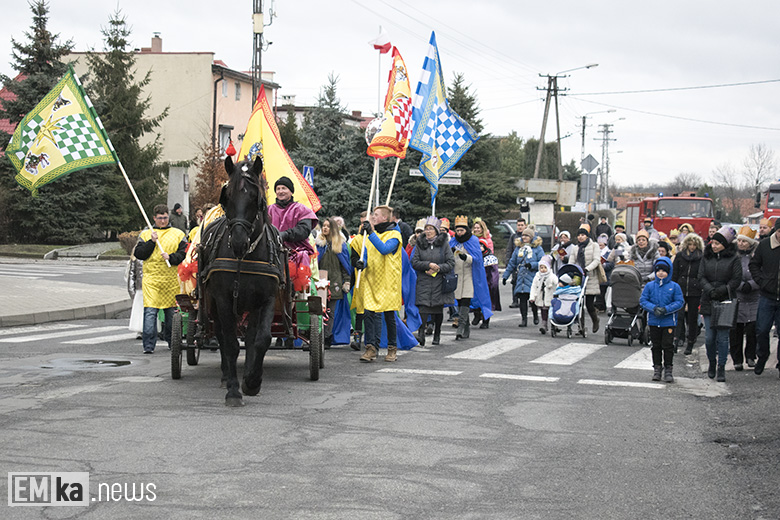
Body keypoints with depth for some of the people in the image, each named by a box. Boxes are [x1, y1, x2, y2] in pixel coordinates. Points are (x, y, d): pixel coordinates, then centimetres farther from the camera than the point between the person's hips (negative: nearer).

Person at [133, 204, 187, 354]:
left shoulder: (178, 234, 11)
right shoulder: (146, 234, 10)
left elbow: (184, 253, 4)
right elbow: (138, 254, 2)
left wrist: (171, 257, -12)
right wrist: (151, 242, -9)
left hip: (171, 279, 1)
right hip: (151, 278, -1)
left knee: (171, 312, 9)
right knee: (150, 312, -11)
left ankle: (171, 341, 27)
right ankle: (149, 345, -12)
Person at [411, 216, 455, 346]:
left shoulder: (444, 244, 3)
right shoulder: (420, 244, 7)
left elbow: (451, 263, 0)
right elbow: (414, 262, 1)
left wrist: (438, 268, -14)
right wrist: (428, 264, -15)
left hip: (439, 282, 0)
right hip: (423, 282, 0)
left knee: (438, 309, 7)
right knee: (423, 306, -15)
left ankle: (437, 335, 21)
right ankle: (421, 334, -22)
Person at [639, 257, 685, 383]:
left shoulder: (674, 286, -4)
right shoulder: (649, 286, 1)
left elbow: (679, 302, -5)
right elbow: (643, 300, 0)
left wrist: (666, 309, -18)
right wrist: (653, 308, -17)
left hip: (669, 321, -2)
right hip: (654, 321, 2)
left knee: (668, 346, 0)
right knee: (656, 346, 10)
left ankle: (668, 370, 8)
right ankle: (657, 369, 20)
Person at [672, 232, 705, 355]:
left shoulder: (702, 258, 2)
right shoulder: (679, 256, 8)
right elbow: (674, 274, 9)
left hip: (695, 291, -1)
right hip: (680, 290, 1)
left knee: (692, 317, 4)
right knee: (679, 314, -13)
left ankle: (690, 343, 14)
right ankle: (679, 338, -16)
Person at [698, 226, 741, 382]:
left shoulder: (733, 259, -1)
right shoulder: (706, 258, 10)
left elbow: (736, 280, -4)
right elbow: (701, 277, 5)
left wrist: (720, 291, -15)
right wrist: (710, 290, -12)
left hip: (725, 303, -3)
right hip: (708, 303, 3)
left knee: (722, 337, -2)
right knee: (709, 337, 2)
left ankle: (721, 368, 6)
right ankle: (712, 363, 23)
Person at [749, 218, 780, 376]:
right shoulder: (764, 245, -1)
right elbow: (754, 264, 9)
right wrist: (761, 282, -3)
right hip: (767, 296, 1)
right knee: (762, 330, 6)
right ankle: (762, 357, 28)